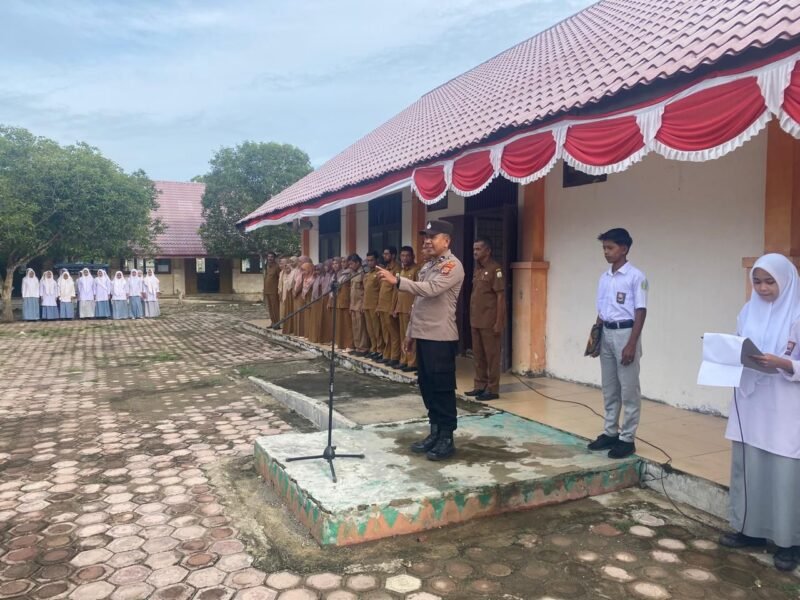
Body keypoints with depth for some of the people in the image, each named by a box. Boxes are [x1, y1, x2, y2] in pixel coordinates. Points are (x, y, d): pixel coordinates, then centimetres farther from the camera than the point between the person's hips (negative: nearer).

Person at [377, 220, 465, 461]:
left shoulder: (452, 266, -10)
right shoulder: (427, 266, 18)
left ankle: (447, 438, 6)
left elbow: (431, 290, -25)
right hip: (423, 335, 9)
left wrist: (396, 281, -27)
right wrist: (410, 332, 18)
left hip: (441, 337, -9)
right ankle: (435, 433, 23)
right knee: (427, 386, 12)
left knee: (442, 388, -3)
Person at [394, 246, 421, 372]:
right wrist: (395, 308, 17)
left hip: (411, 309, -8)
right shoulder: (402, 270, 18)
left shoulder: (416, 269, -8)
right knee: (403, 336, 12)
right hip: (401, 309, 8)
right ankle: (403, 361, 18)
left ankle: (412, 363, -2)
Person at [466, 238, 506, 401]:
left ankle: (492, 389, 6)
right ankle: (480, 386, 22)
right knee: (478, 355, 12)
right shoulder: (477, 269, 15)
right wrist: (472, 317, 12)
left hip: (489, 322, -8)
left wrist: (499, 322, -17)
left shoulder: (495, 269, -10)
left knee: (491, 355, 0)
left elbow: (500, 296, -13)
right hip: (476, 321, 8)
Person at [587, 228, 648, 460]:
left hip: (625, 333, -7)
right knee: (609, 389, 13)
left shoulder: (635, 276, -9)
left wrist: (631, 344, -17)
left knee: (629, 390, 0)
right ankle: (610, 432, 23)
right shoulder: (604, 277, 11)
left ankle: (627, 439, 7)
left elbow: (641, 312, -12)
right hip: (606, 334, 7)